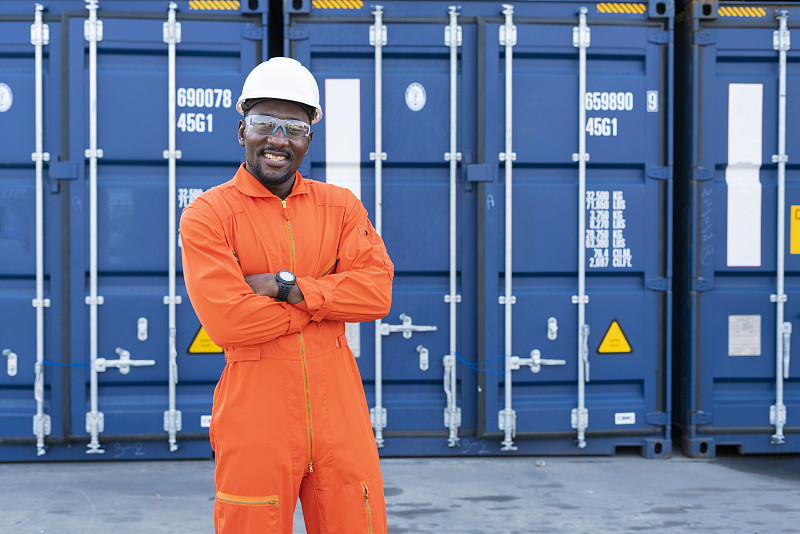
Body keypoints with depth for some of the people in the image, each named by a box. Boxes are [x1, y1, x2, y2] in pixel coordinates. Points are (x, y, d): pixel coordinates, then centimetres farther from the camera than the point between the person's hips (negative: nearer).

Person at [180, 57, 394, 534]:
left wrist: (288, 286, -13)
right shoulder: (206, 215, -3)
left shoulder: (341, 205, 10)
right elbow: (226, 319, -15)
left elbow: (377, 292, -3)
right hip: (255, 418, -3)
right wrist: (330, 300, -7)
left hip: (339, 410, 3)